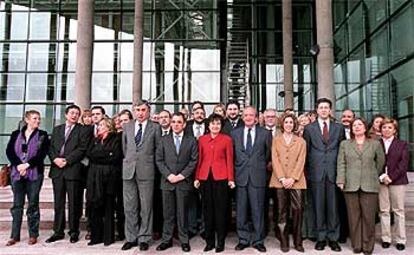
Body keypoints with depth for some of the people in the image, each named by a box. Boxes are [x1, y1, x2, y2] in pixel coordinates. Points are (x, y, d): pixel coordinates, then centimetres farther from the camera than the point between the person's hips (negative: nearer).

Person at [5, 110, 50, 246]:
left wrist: (27, 165, -13)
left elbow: (42, 153, -5)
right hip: (17, 173, 2)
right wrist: (18, 165, -12)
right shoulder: (16, 134, 10)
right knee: (17, 205, 6)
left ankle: (33, 235, 11)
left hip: (34, 174, -2)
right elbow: (9, 151, 2)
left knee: (33, 205, 2)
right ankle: (15, 235, 13)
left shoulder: (42, 135, 5)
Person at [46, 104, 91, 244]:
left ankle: (74, 232, 11)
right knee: (58, 202, 9)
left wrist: (67, 160, -13)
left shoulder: (84, 130, 3)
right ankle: (58, 231, 18)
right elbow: (51, 147, 11)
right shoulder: (57, 129, 18)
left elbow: (82, 149, -7)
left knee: (74, 203, 1)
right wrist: (55, 159, -7)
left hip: (73, 170, -4)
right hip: (57, 170, 4)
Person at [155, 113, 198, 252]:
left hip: (184, 182, -1)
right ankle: (167, 239, 16)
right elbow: (159, 160, 4)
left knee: (182, 212, 4)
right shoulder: (163, 140, 10)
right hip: (167, 181, 2)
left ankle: (184, 240, 14)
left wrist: (182, 175, -9)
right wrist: (168, 175, -8)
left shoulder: (191, 141, 5)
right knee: (168, 213, 6)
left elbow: (194, 161, -1)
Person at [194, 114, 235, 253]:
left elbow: (229, 160, 1)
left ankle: (220, 241, 15)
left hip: (220, 177, -2)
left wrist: (231, 178, -4)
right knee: (207, 208, 8)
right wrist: (196, 177, 4)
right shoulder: (202, 139, 9)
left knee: (220, 209, 3)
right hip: (205, 177, 3)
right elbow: (199, 159, 9)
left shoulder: (227, 139, 2)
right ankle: (209, 241, 19)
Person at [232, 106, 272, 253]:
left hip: (258, 176, -1)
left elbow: (269, 153, 11)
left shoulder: (265, 134, 2)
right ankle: (243, 239, 21)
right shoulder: (235, 133, 7)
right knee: (241, 210, 8)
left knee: (258, 210, 4)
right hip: (240, 176, 2)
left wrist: (263, 165, 11)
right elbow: (231, 154, 12)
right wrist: (234, 171, 8)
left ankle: (258, 240, 17)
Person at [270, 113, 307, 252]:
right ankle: (284, 242, 9)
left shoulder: (301, 141, 11)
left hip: (296, 181, 0)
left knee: (297, 210, -3)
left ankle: (298, 242, 9)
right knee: (282, 211, 2)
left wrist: (293, 178, -10)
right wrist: (282, 178, -9)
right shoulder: (276, 140, 11)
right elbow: (275, 160, 2)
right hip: (280, 180, 0)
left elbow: (301, 161, 2)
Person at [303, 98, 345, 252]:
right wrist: (307, 171, 3)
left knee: (333, 206, 4)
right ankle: (321, 238, 16)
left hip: (333, 172, 1)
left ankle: (333, 238, 16)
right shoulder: (309, 128, 7)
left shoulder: (339, 128, 10)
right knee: (318, 206, 5)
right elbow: (306, 151, 8)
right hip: (316, 172, 0)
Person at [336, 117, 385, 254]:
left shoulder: (375, 144, 9)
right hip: (350, 185, 0)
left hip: (370, 185, 0)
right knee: (354, 216, 4)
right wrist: (341, 180, -7)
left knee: (368, 216, -1)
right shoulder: (344, 144, 10)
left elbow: (380, 162, 15)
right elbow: (341, 163, 3)